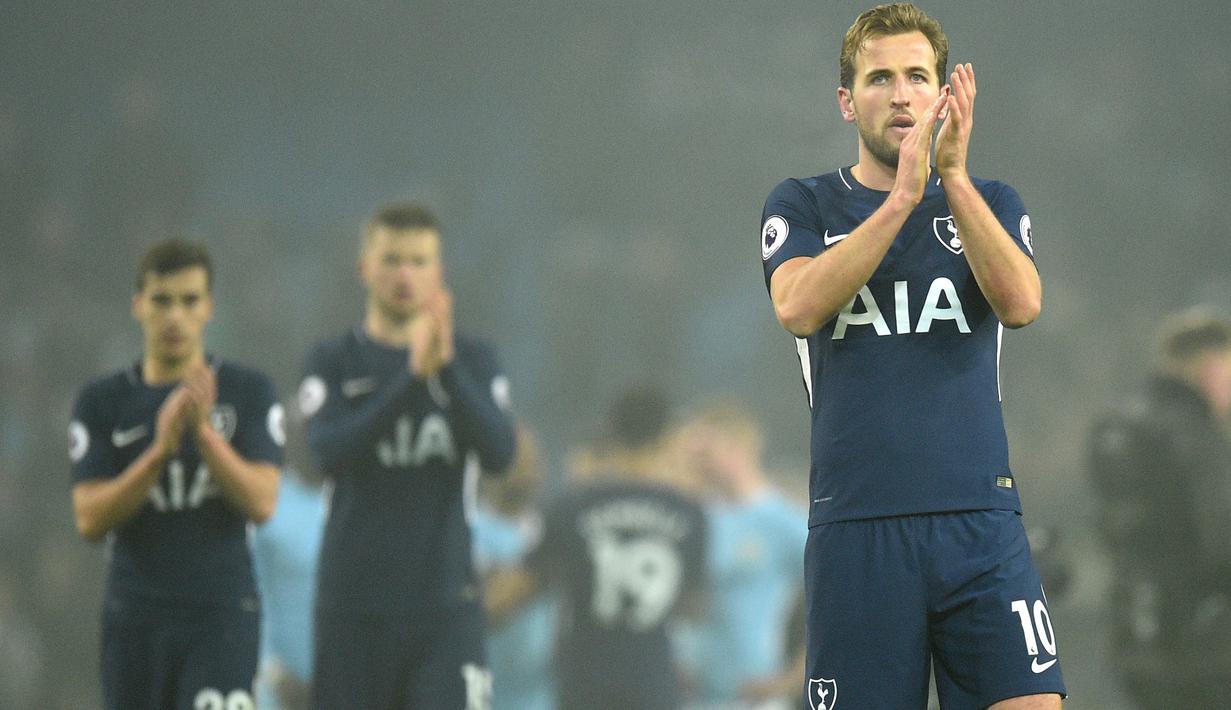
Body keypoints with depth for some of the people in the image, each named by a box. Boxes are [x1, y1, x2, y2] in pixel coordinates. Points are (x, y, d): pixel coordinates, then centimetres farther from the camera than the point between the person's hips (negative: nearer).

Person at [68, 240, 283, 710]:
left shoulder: (248, 392, 2)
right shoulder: (103, 403, 5)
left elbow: (261, 503, -8)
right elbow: (90, 520, -5)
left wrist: (204, 432, -21)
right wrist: (160, 450, -19)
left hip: (221, 617, -2)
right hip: (134, 616, 2)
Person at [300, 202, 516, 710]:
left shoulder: (473, 360, 7)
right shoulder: (334, 362, 5)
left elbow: (499, 453, -9)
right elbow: (330, 452, -14)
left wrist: (447, 367, -22)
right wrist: (413, 376, -24)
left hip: (444, 604, 0)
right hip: (354, 604, 0)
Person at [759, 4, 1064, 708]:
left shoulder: (989, 201, 14)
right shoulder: (804, 206, 10)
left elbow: (1021, 302, -7)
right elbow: (799, 307, -12)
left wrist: (954, 176, -16)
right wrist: (903, 197, -19)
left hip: (980, 520, 1)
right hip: (855, 525, -1)